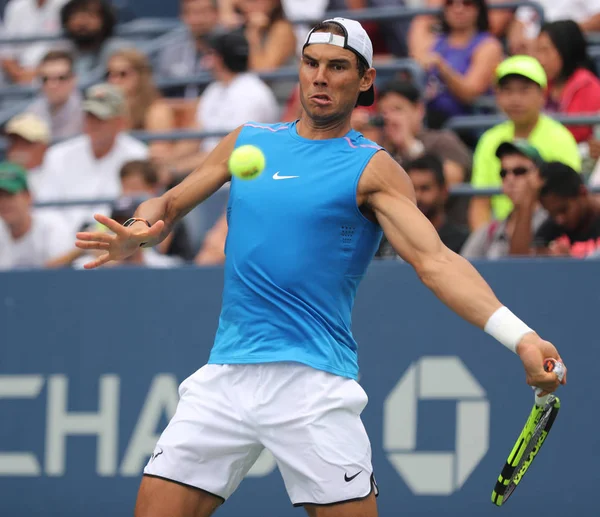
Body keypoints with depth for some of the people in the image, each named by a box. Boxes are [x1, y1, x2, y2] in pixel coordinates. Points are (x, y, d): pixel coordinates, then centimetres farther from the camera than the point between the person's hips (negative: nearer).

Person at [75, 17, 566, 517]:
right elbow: (170, 204, 20)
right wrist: (139, 230, -5)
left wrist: (520, 337, -27)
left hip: (313, 382, -4)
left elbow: (435, 260, -12)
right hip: (224, 377, 4)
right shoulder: (248, 141, 14)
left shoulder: (372, 169, 0)